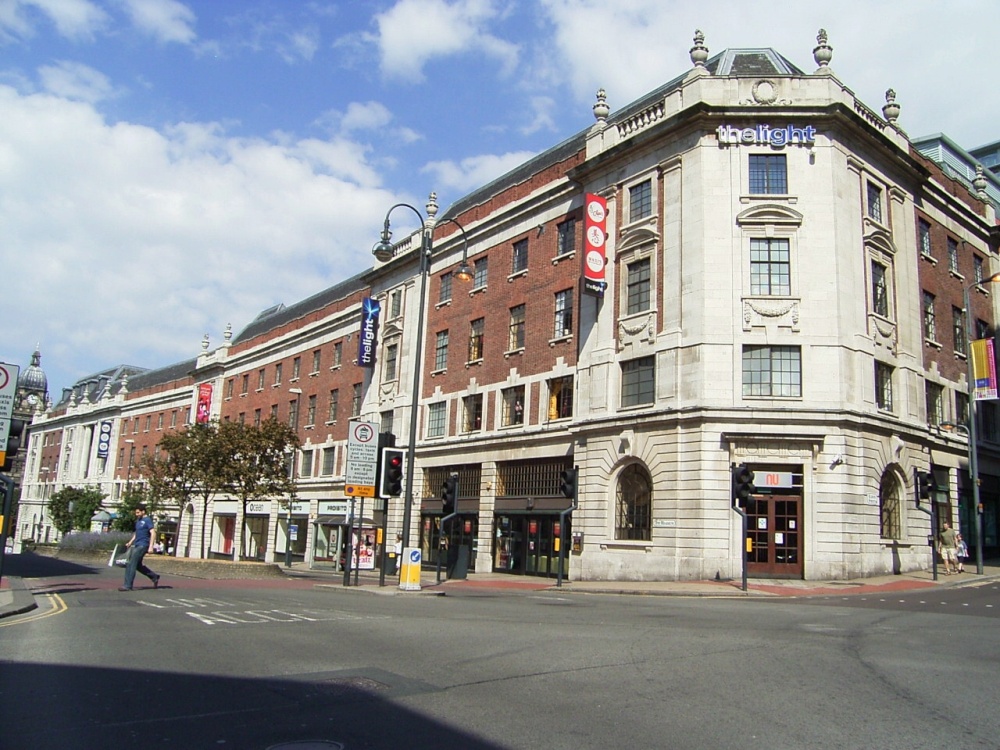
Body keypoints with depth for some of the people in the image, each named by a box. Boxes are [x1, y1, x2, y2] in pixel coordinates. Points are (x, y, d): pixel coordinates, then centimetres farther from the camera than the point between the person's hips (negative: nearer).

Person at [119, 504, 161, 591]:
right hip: (136, 545, 9)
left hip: (142, 545, -9)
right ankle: (154, 577, 26)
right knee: (138, 565, 13)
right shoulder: (138, 520, 16)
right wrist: (130, 542, 19)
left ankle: (128, 586, -8)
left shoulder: (148, 520, -11)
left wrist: (150, 547, -23)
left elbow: (153, 533, -17)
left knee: (131, 564, -11)